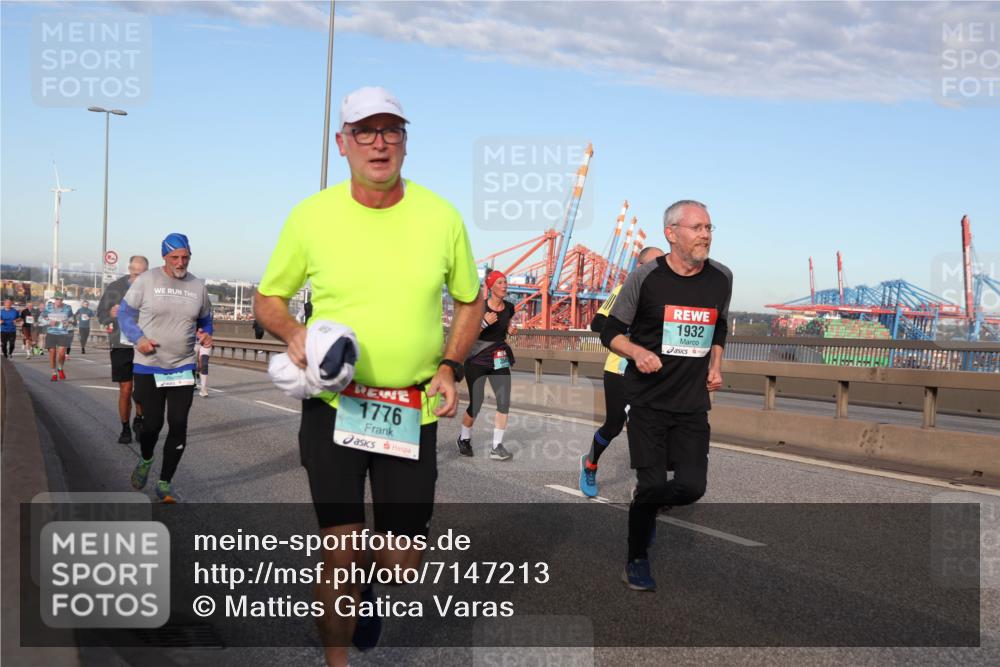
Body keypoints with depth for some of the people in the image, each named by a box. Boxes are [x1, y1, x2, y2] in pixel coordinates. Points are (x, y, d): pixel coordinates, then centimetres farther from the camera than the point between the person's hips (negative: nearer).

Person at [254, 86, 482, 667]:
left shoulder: (441, 216, 0)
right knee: (342, 549, -7)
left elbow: (471, 301, 12)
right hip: (333, 405, -1)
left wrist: (450, 367, -3)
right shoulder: (311, 216, -3)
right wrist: (295, 335, -13)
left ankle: (367, 592, 46)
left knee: (402, 564, 8)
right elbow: (268, 299, 9)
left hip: (414, 411, 2)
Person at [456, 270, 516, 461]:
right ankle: (464, 438, 27)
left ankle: (497, 447, -2)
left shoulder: (509, 308, 2)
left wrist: (511, 331, -4)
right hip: (477, 361, -4)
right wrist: (485, 322, -28)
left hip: (499, 360, 4)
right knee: (475, 405, 0)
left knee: (504, 402, -9)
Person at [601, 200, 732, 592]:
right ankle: (637, 560, 21)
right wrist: (637, 352, -22)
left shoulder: (721, 278, 3)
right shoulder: (645, 277, -9)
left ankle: (647, 501, 30)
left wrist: (715, 365, 9)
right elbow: (611, 332, -3)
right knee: (652, 483, -2)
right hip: (649, 401, -3)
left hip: (693, 404, 4)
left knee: (692, 486, -5)